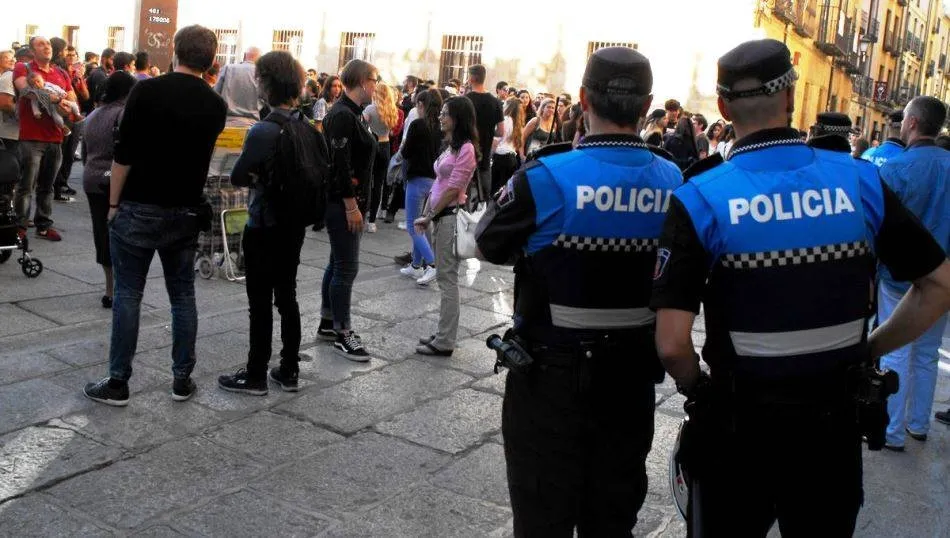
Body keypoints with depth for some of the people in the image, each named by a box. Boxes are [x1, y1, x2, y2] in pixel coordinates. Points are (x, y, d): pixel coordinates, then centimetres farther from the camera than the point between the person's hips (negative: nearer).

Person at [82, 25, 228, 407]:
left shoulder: (147, 91, -9)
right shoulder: (216, 106, 3)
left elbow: (124, 155, -10)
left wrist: (113, 203, -3)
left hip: (139, 209, -3)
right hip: (185, 213, 3)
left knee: (128, 295, 3)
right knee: (183, 296, 10)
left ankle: (117, 383, 8)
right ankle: (182, 380, 14)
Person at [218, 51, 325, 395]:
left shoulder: (263, 131, -19)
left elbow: (237, 177, -17)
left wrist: (258, 177, 2)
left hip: (264, 227, -7)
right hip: (295, 225, 7)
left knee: (261, 303, 3)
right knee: (287, 297, 15)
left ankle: (256, 376, 13)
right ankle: (289, 372, 23)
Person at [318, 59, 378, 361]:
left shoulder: (351, 114, 14)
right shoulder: (342, 115, -17)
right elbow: (340, 164, -23)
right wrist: (351, 206, -22)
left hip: (348, 201, 10)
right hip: (342, 203, -10)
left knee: (339, 263, 16)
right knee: (347, 267, -5)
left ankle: (327, 324, 27)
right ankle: (342, 334, 2)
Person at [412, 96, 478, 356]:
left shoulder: (466, 149, -14)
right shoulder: (450, 146, 16)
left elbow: (453, 189, -16)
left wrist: (430, 216, -11)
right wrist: (427, 215, 10)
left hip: (451, 216, -9)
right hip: (440, 216, 9)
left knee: (447, 279, -5)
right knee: (444, 277, 13)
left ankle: (444, 342, 1)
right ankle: (443, 333, 21)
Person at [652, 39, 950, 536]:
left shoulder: (700, 200, -15)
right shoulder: (860, 180, -5)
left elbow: (672, 344, -21)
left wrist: (701, 391, -1)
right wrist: (869, 351, 8)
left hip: (740, 426, -2)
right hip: (835, 423, 3)